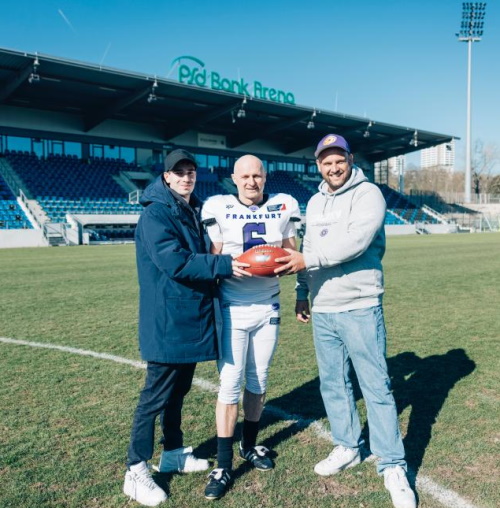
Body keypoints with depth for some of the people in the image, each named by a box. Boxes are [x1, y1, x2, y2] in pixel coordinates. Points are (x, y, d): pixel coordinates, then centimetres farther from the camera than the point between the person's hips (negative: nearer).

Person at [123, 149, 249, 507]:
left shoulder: (195, 212, 13)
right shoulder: (155, 213, -13)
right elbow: (174, 261, -25)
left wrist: (230, 262, 2)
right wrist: (224, 265, -27)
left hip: (192, 317, 8)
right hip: (167, 322, -8)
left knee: (178, 390, 19)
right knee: (156, 395, 1)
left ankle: (174, 453, 35)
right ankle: (136, 471, 15)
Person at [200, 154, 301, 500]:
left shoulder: (283, 207, 3)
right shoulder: (219, 208, -4)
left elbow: (290, 252, 11)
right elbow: (213, 259, -2)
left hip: (268, 307, 3)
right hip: (233, 308, -3)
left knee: (258, 380, 12)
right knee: (230, 383, -4)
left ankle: (250, 445, 33)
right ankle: (224, 465, 9)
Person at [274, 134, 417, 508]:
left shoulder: (368, 193, -7)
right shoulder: (315, 203, 15)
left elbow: (355, 241, -22)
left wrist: (308, 260, -23)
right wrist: (302, 293, 15)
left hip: (360, 308, -6)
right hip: (322, 311, 7)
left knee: (376, 386, -1)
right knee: (333, 383, 14)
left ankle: (393, 467, 11)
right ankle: (348, 448, 30)